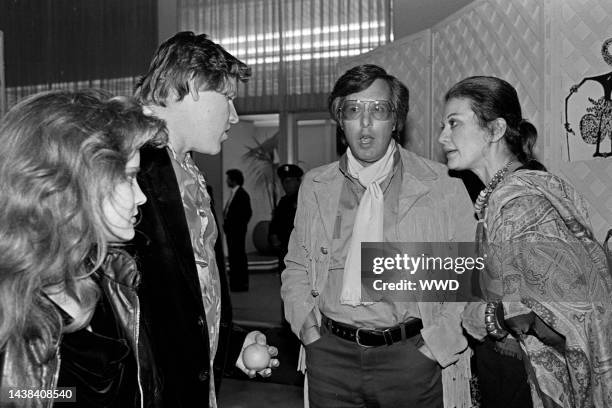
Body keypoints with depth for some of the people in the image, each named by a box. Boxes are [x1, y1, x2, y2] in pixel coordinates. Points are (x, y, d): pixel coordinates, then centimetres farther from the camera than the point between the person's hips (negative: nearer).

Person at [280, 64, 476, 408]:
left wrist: (439, 339, -9)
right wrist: (305, 321, 2)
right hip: (330, 354, 2)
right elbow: (296, 266, 15)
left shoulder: (442, 186, -3)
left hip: (412, 355, -2)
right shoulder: (315, 187, 6)